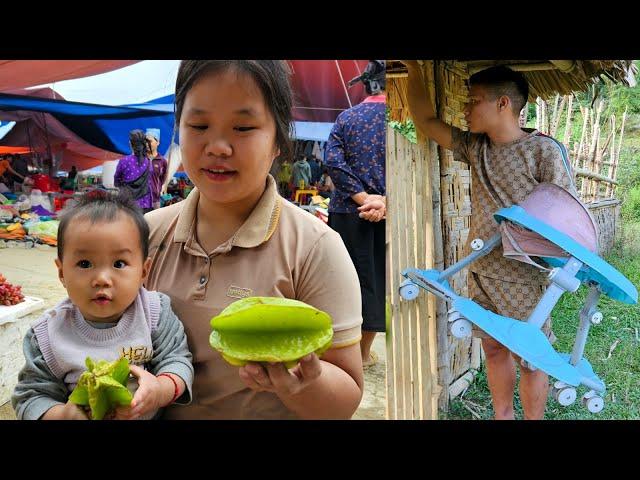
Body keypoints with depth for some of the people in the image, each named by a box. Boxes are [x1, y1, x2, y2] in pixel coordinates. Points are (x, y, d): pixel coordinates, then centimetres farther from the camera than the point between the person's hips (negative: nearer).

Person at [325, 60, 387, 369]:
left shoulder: (346, 117, 6)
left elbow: (332, 160, -6)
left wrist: (361, 197, -9)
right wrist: (385, 201, -14)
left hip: (346, 211, 1)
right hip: (383, 215, -1)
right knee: (376, 278, 10)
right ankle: (364, 352, 19)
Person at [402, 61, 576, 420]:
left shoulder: (544, 151, -10)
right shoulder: (475, 147, 7)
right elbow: (426, 121, 11)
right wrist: (413, 68, 8)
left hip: (522, 276, -6)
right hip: (480, 271, 6)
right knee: (494, 348, 16)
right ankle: (503, 416, 32)